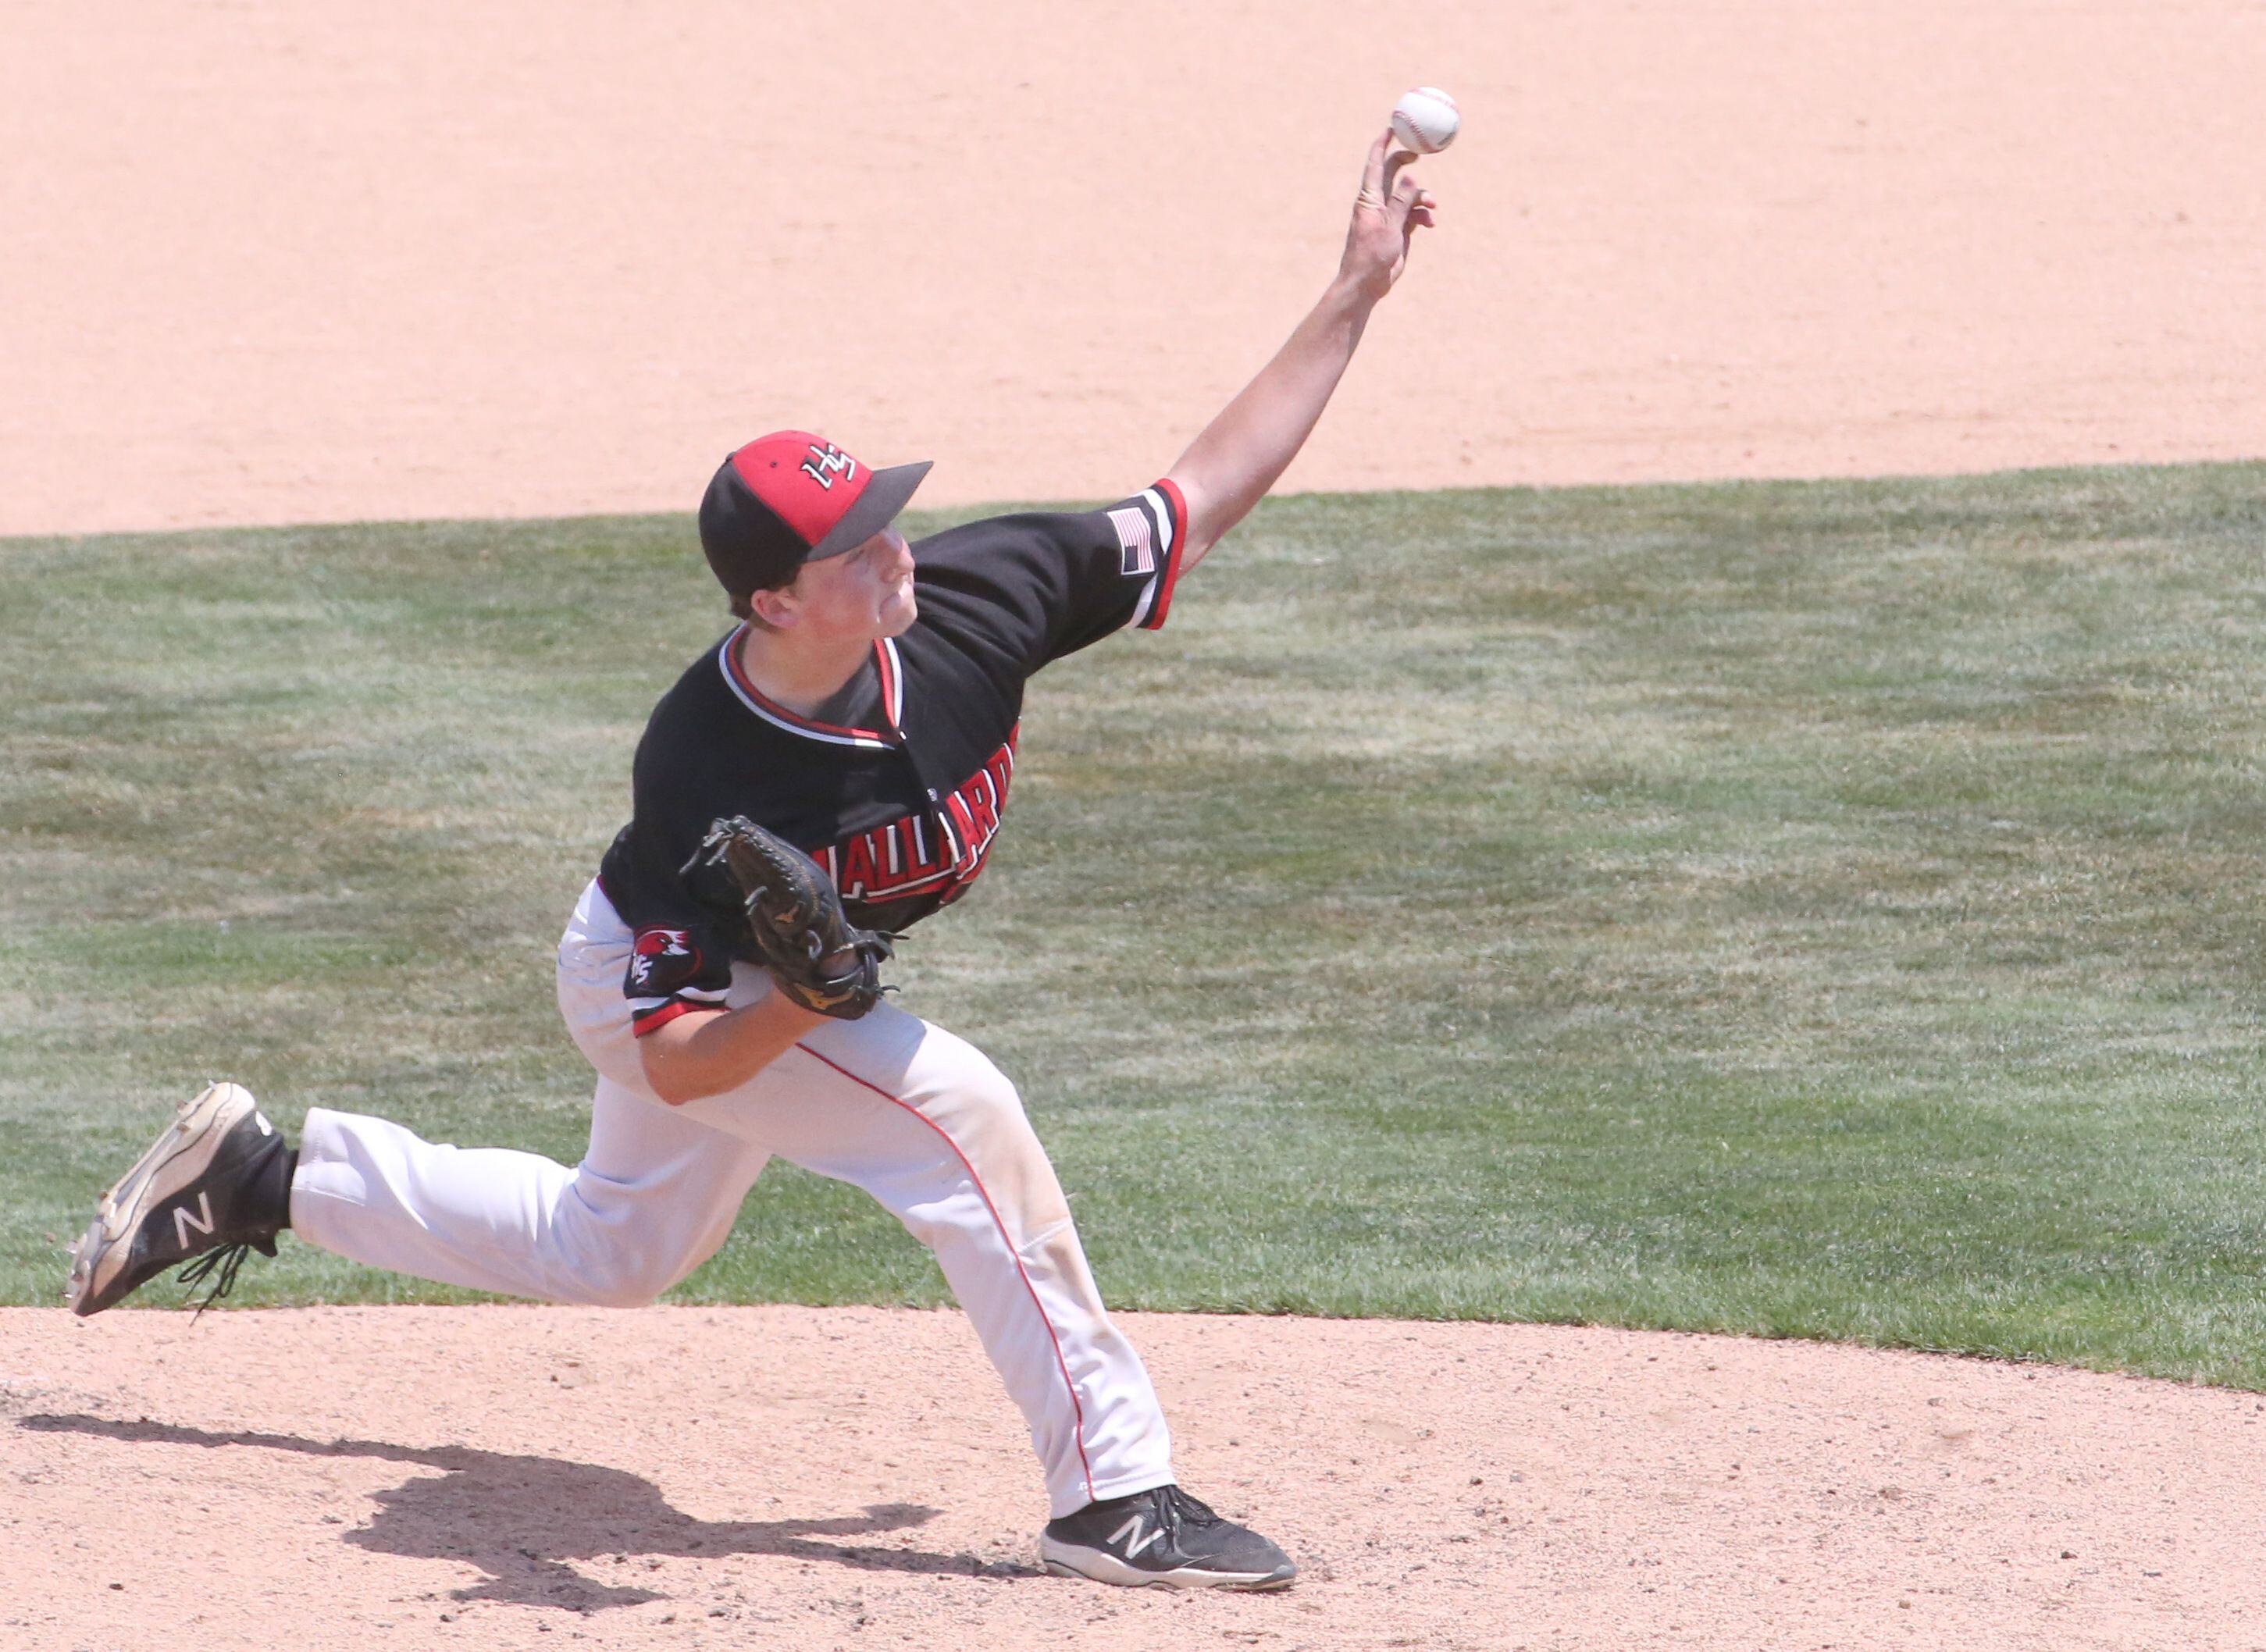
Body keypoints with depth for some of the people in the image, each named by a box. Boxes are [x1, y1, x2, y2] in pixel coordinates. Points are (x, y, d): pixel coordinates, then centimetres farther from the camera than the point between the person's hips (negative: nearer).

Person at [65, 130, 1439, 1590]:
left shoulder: (975, 600, -28)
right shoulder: (702, 781, -39)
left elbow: (1206, 496, -20)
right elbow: (679, 1065, -33)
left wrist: (1358, 291, -27)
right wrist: (807, 1000, -53)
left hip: (778, 980, 7)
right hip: (658, 976, -7)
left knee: (619, 1249, 25)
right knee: (954, 1109, -26)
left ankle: (263, 1179, 38)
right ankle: (1113, 1496, -19)